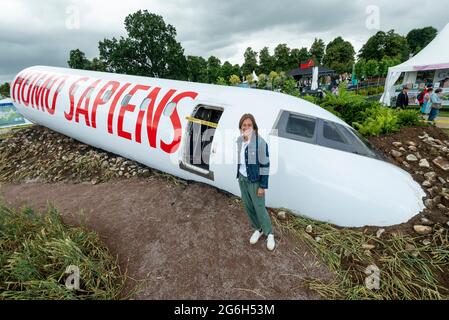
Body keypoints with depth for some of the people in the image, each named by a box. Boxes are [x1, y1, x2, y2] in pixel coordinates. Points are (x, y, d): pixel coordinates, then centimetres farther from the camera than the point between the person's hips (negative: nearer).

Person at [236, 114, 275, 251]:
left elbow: (265, 165, -17)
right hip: (242, 179, 6)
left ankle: (269, 234, 29)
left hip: (255, 180, -6)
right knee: (248, 206, 17)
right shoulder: (239, 140, -1)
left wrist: (263, 186, -16)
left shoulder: (260, 142, -21)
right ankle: (258, 229, 40)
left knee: (259, 208, 5)